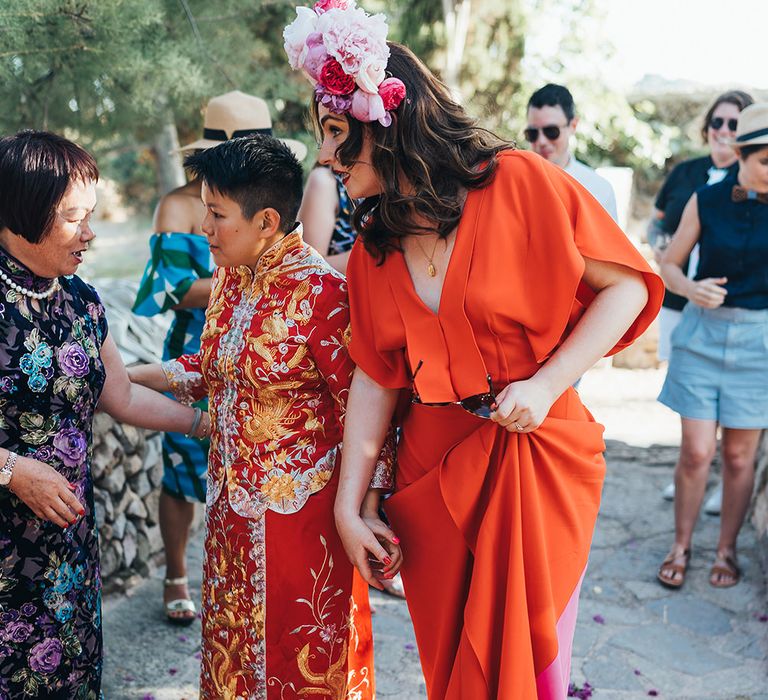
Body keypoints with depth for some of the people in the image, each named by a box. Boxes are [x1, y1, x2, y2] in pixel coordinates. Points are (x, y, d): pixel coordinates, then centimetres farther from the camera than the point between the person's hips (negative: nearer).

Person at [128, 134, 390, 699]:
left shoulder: (320, 291, -19)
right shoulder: (229, 278, 5)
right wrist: (126, 375, 13)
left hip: (301, 508, -7)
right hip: (233, 503, 8)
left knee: (304, 652, 8)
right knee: (235, 646, 19)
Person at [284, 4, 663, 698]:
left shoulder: (520, 183, -11)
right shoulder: (374, 244, 5)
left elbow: (627, 283, -8)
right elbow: (376, 376, 5)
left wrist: (547, 383, -18)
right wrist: (349, 504, 1)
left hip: (537, 454, -4)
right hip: (432, 465, 4)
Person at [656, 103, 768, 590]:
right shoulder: (706, 201, -3)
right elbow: (669, 264, 4)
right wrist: (691, 289, -14)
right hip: (702, 334, 0)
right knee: (696, 452, 1)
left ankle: (727, 550, 25)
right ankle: (681, 547, 20)